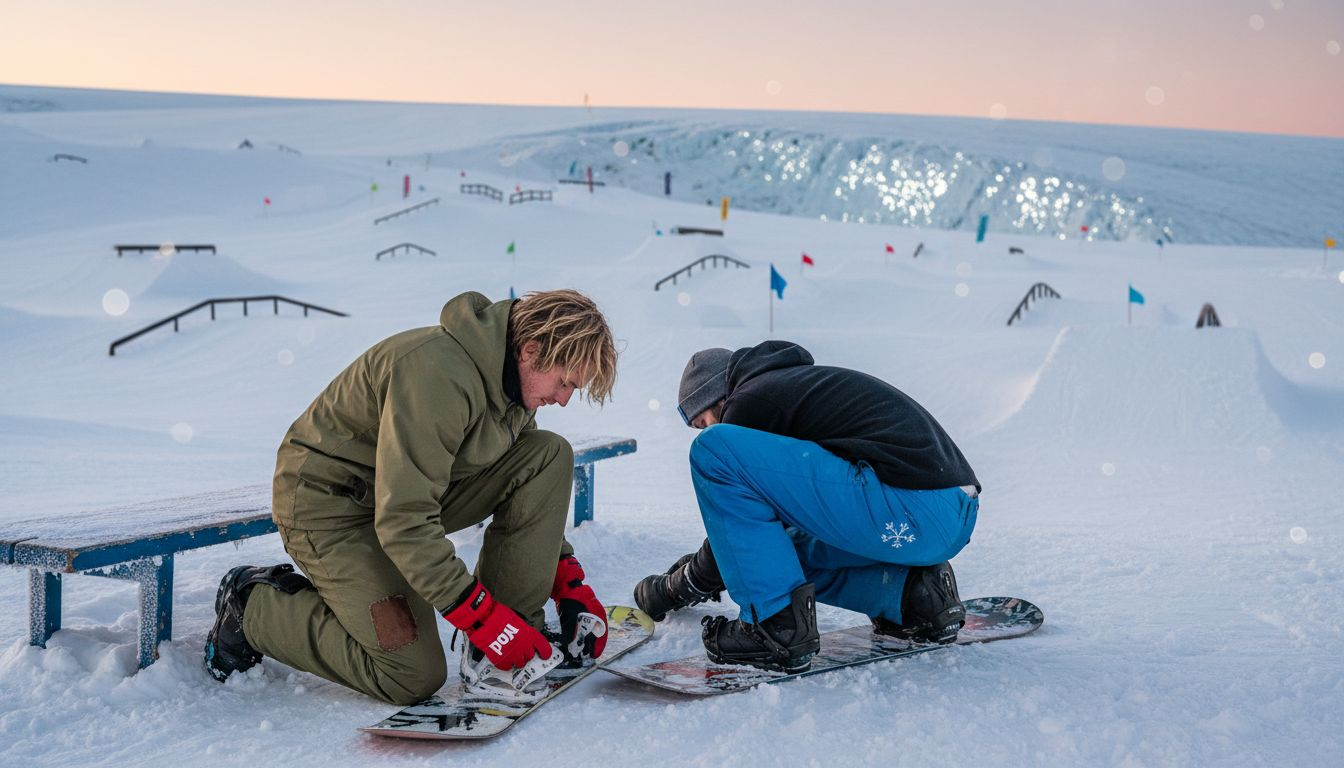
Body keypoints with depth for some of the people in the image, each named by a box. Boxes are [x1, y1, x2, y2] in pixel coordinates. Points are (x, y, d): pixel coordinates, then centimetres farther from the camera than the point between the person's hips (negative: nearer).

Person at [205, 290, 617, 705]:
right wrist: (482, 616, -32)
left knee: (549, 455, -11)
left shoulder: (516, 376, -3)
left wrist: (569, 583, 0)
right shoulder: (440, 374, -32)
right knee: (415, 678, -16)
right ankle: (254, 606, 4)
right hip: (330, 503, -9)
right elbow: (402, 521, -34)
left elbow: (535, 498, 11)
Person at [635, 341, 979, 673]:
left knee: (715, 452, -8)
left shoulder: (750, 401, 1)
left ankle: (778, 625, -7)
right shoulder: (801, 383, 29)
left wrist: (678, 588, 19)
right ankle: (908, 592, 10)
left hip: (908, 511, -10)